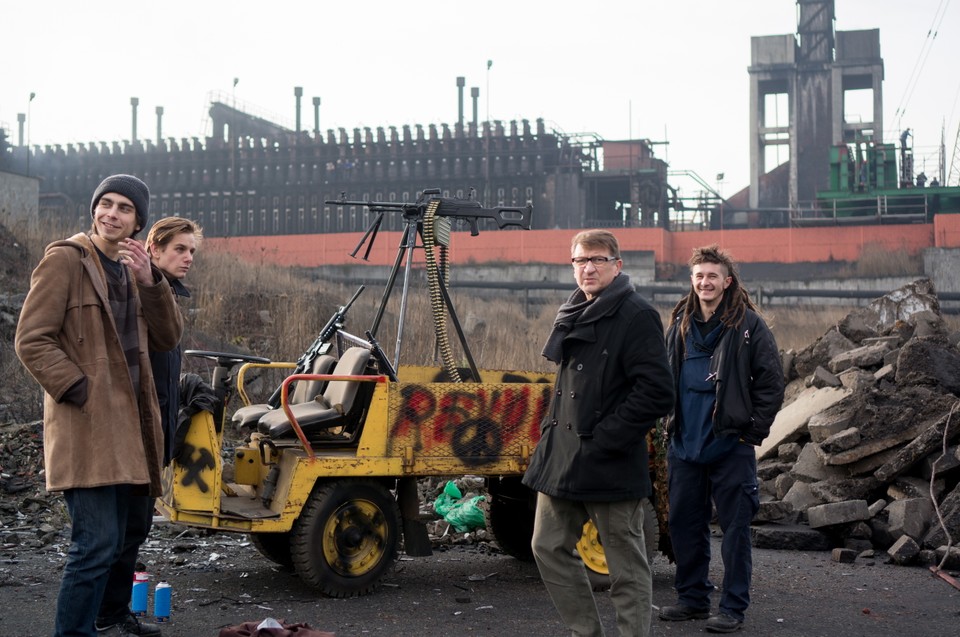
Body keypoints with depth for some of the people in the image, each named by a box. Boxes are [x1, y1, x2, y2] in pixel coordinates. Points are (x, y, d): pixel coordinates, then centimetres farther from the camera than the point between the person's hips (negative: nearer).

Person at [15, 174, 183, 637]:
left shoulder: (131, 268, 17)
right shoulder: (65, 260, -5)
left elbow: (168, 338, 9)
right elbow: (31, 340, -10)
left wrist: (150, 283, -5)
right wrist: (80, 391, -16)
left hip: (128, 425, 8)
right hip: (86, 425, -7)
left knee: (117, 539, 15)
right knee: (97, 543, -13)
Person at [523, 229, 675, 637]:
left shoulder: (637, 317, -11)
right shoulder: (571, 316, 13)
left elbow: (656, 393, -18)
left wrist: (605, 440, -19)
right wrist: (552, 428, 13)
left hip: (611, 465, -8)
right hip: (562, 457, 8)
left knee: (626, 568, 2)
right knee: (549, 547, 13)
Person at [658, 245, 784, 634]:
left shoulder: (748, 325, -5)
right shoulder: (680, 324, 11)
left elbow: (771, 382, -4)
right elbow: (665, 376, 22)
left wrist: (753, 430, -7)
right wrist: (672, 420, 14)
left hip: (730, 445, -5)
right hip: (685, 444, 5)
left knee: (734, 526, 0)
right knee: (685, 524, 11)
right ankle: (692, 598, 24)